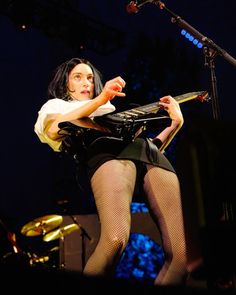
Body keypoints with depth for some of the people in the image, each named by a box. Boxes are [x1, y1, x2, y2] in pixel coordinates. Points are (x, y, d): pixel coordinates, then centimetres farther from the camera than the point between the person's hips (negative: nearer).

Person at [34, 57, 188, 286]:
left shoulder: (111, 111, 45)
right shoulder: (56, 106, 32)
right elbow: (53, 130, 3)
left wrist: (175, 124, 24)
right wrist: (101, 99, -3)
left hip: (153, 156, 5)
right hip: (107, 152, -5)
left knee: (184, 254, -19)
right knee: (116, 239, -36)